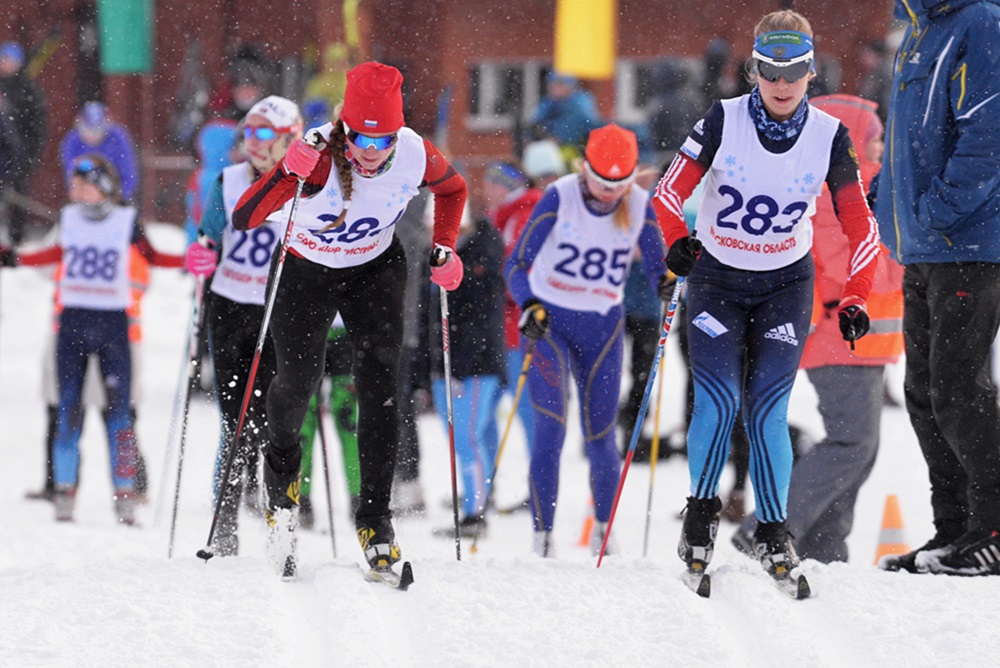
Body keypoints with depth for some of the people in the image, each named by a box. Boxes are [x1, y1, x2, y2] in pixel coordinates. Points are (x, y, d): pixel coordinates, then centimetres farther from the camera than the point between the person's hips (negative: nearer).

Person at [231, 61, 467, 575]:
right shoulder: (319, 157, -33)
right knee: (298, 380, 6)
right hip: (307, 271, -1)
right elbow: (244, 219, -39)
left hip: (375, 271, 1)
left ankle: (375, 517, -9)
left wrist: (445, 249, -10)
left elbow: (452, 189, 3)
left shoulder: (417, 156, -23)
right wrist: (290, 172, -53)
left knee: (380, 384, -13)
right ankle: (281, 465, 40)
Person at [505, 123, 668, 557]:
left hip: (602, 327, 2)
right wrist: (528, 306, -32)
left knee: (600, 436, 4)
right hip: (549, 322, -2)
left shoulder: (640, 205, -8)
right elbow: (516, 264, -14)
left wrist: (668, 284, -22)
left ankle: (602, 527, 26)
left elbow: (656, 267, 1)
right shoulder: (559, 198, -15)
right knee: (551, 429, -15)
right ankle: (542, 537, -12)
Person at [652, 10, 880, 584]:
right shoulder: (724, 121, -16)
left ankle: (773, 531, 5)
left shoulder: (829, 136, -12)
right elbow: (671, 190, -14)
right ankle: (703, 510, 8)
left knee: (767, 411, -10)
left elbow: (860, 224, -10)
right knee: (719, 402, -15)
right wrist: (677, 240, -31)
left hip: (786, 284, 1)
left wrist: (855, 301, -20)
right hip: (717, 278, -1)